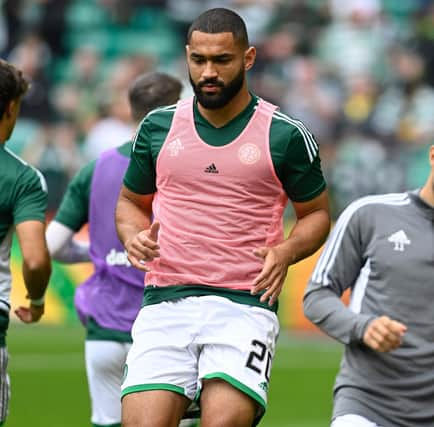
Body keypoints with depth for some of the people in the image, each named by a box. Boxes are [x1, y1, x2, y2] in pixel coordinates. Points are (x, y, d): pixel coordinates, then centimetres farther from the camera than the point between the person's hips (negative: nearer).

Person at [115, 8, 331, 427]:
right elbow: (131, 201, 24)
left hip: (245, 305, -2)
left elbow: (316, 212, 14)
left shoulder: (285, 136, 3)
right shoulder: (159, 127, 10)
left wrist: (286, 252, -7)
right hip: (165, 301, 2)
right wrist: (133, 235, 1)